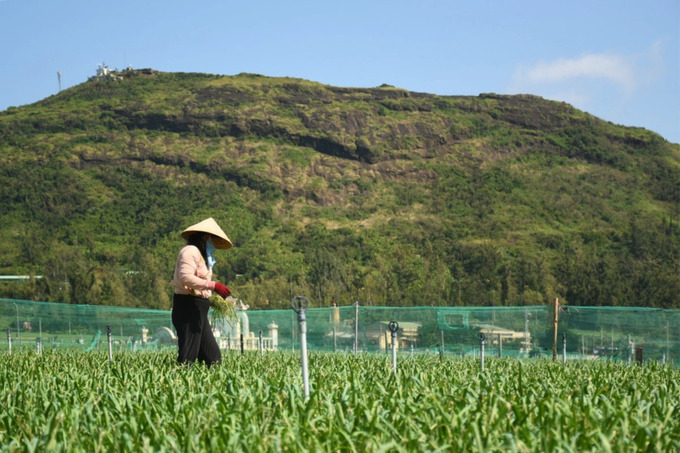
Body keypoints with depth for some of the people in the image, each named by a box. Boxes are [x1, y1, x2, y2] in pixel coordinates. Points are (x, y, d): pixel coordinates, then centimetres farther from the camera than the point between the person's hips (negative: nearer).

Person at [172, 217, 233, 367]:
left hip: (198, 310, 10)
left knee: (212, 357, 6)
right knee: (188, 356, -12)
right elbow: (186, 277, -24)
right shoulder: (190, 251, -9)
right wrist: (213, 285, -27)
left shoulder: (199, 254, 23)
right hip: (188, 308, -10)